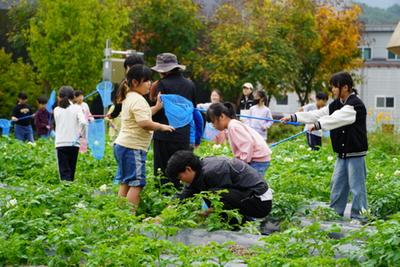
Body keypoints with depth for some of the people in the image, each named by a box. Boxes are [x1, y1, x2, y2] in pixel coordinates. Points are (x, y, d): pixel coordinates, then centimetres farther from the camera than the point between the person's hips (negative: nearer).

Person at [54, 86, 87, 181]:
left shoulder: (56, 110, 4)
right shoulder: (76, 108, -1)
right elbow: (83, 122, -15)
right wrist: (81, 133, 1)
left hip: (60, 144, 0)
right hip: (73, 143, 0)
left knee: (64, 171, -5)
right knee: (71, 171, 12)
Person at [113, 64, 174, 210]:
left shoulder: (128, 98, 17)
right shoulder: (138, 100, -16)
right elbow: (144, 123, -25)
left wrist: (157, 107, 16)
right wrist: (162, 127, -12)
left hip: (122, 145, 10)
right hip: (133, 148, -10)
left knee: (124, 183, 12)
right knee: (136, 184, -10)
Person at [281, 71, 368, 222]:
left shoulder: (356, 105, -16)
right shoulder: (336, 104, 10)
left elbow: (337, 119, -30)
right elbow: (317, 114, 9)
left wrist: (318, 125, -39)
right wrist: (293, 117, 3)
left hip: (355, 154, -9)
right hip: (342, 154, 9)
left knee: (356, 186, -4)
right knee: (337, 183, 14)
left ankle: (358, 217, 2)